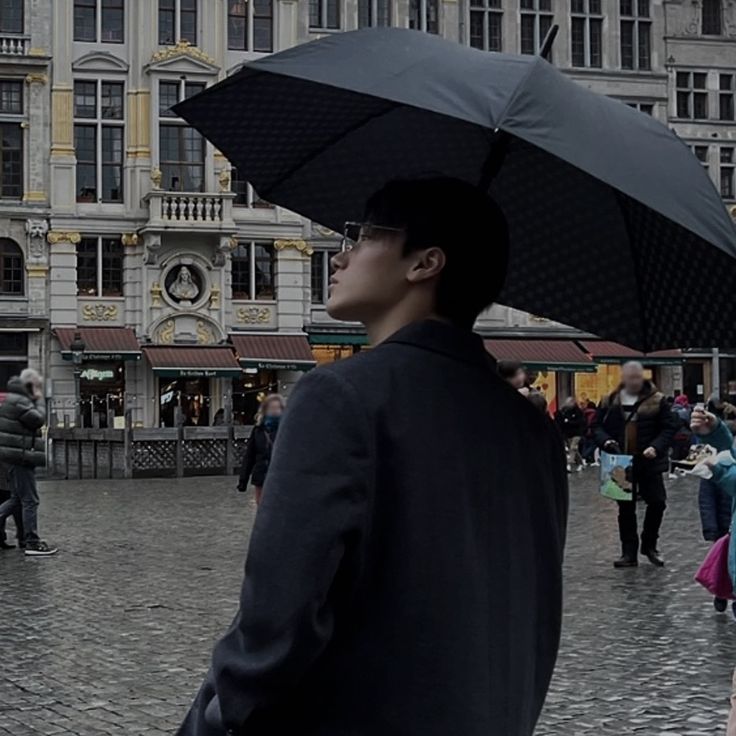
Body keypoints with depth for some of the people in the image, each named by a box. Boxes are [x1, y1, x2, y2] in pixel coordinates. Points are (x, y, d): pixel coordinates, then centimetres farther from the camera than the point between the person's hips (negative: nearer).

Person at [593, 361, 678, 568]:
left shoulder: (656, 400, -2)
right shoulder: (610, 402, 4)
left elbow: (669, 427, -4)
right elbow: (598, 426, 7)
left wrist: (656, 447, -19)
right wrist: (606, 441, -14)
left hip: (649, 462, -2)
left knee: (657, 502, -3)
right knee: (626, 508, 6)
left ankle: (649, 545, 18)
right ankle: (629, 553, 13)